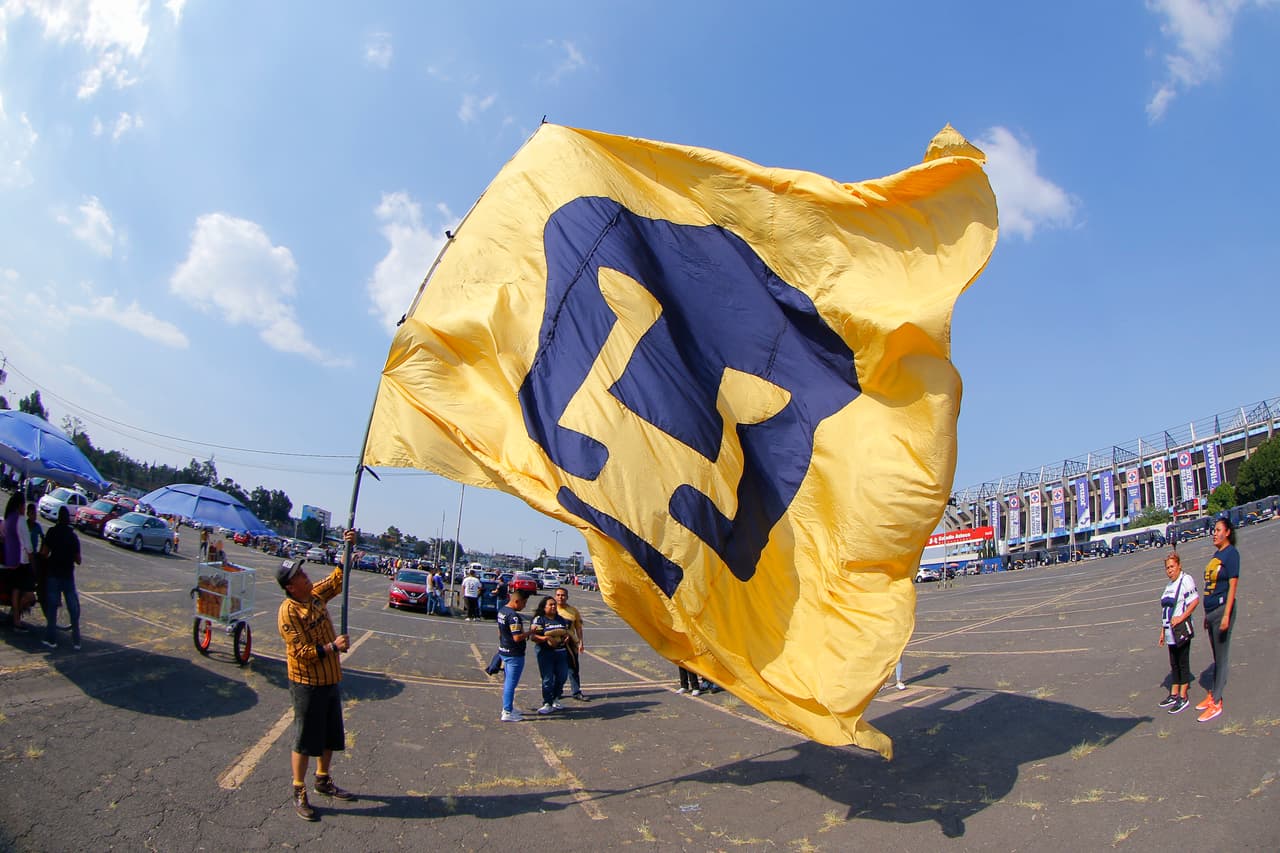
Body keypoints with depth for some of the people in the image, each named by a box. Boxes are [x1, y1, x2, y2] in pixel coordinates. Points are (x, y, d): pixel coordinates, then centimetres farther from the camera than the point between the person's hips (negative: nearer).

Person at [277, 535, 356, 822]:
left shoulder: (316, 595, 1)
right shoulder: (288, 612, -20)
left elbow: (337, 579, 14)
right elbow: (301, 652, -23)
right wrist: (333, 647, -26)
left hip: (331, 680, 8)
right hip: (307, 684, -8)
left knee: (330, 736, 19)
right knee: (305, 741, 4)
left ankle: (323, 780, 36)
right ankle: (299, 793, 18)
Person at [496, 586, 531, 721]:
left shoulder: (502, 611, 8)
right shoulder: (514, 616, -24)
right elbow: (517, 637, -27)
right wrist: (530, 632, -15)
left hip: (504, 651, 10)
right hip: (514, 654, -10)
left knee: (507, 682, 19)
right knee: (511, 683, -2)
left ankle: (507, 708, 29)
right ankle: (507, 713, 4)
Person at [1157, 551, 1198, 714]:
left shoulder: (1186, 580, -10)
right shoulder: (1169, 584, 16)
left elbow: (1195, 601, -20)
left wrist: (1181, 618, -23)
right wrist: (1162, 631, 20)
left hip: (1181, 630, -8)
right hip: (1170, 632, 8)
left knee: (1183, 663, -1)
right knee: (1174, 664, 14)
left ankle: (1183, 697, 5)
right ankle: (1174, 695, 23)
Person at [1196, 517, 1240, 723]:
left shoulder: (1231, 554, -12)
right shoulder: (1216, 554, 14)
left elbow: (1232, 586, -17)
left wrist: (1226, 615, -22)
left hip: (1222, 609, -9)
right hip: (1211, 610, 9)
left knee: (1221, 657, -2)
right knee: (1216, 656, 16)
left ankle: (1216, 702, 3)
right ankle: (1213, 695, 25)